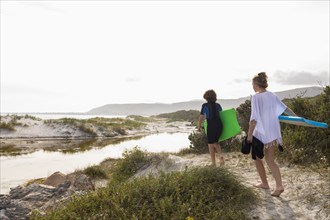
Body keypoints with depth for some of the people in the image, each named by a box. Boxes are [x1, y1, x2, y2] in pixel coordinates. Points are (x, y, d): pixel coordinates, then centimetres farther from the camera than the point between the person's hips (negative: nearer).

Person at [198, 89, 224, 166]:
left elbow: (201, 117, -5)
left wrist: (199, 126, 10)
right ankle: (221, 155, 0)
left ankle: (213, 163, 12)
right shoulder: (218, 105, 7)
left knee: (210, 145, 9)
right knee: (216, 142, 24)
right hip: (219, 125, 5)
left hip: (211, 126, -5)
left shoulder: (205, 105, -5)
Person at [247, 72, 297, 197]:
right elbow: (285, 108, 15)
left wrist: (249, 135, -19)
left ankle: (264, 183, 24)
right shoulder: (272, 95, 5)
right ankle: (279, 185, -2)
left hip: (260, 133, -6)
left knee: (257, 158, 16)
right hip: (273, 132, 6)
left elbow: (254, 118, -21)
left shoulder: (256, 97, -15)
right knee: (270, 160, 11)